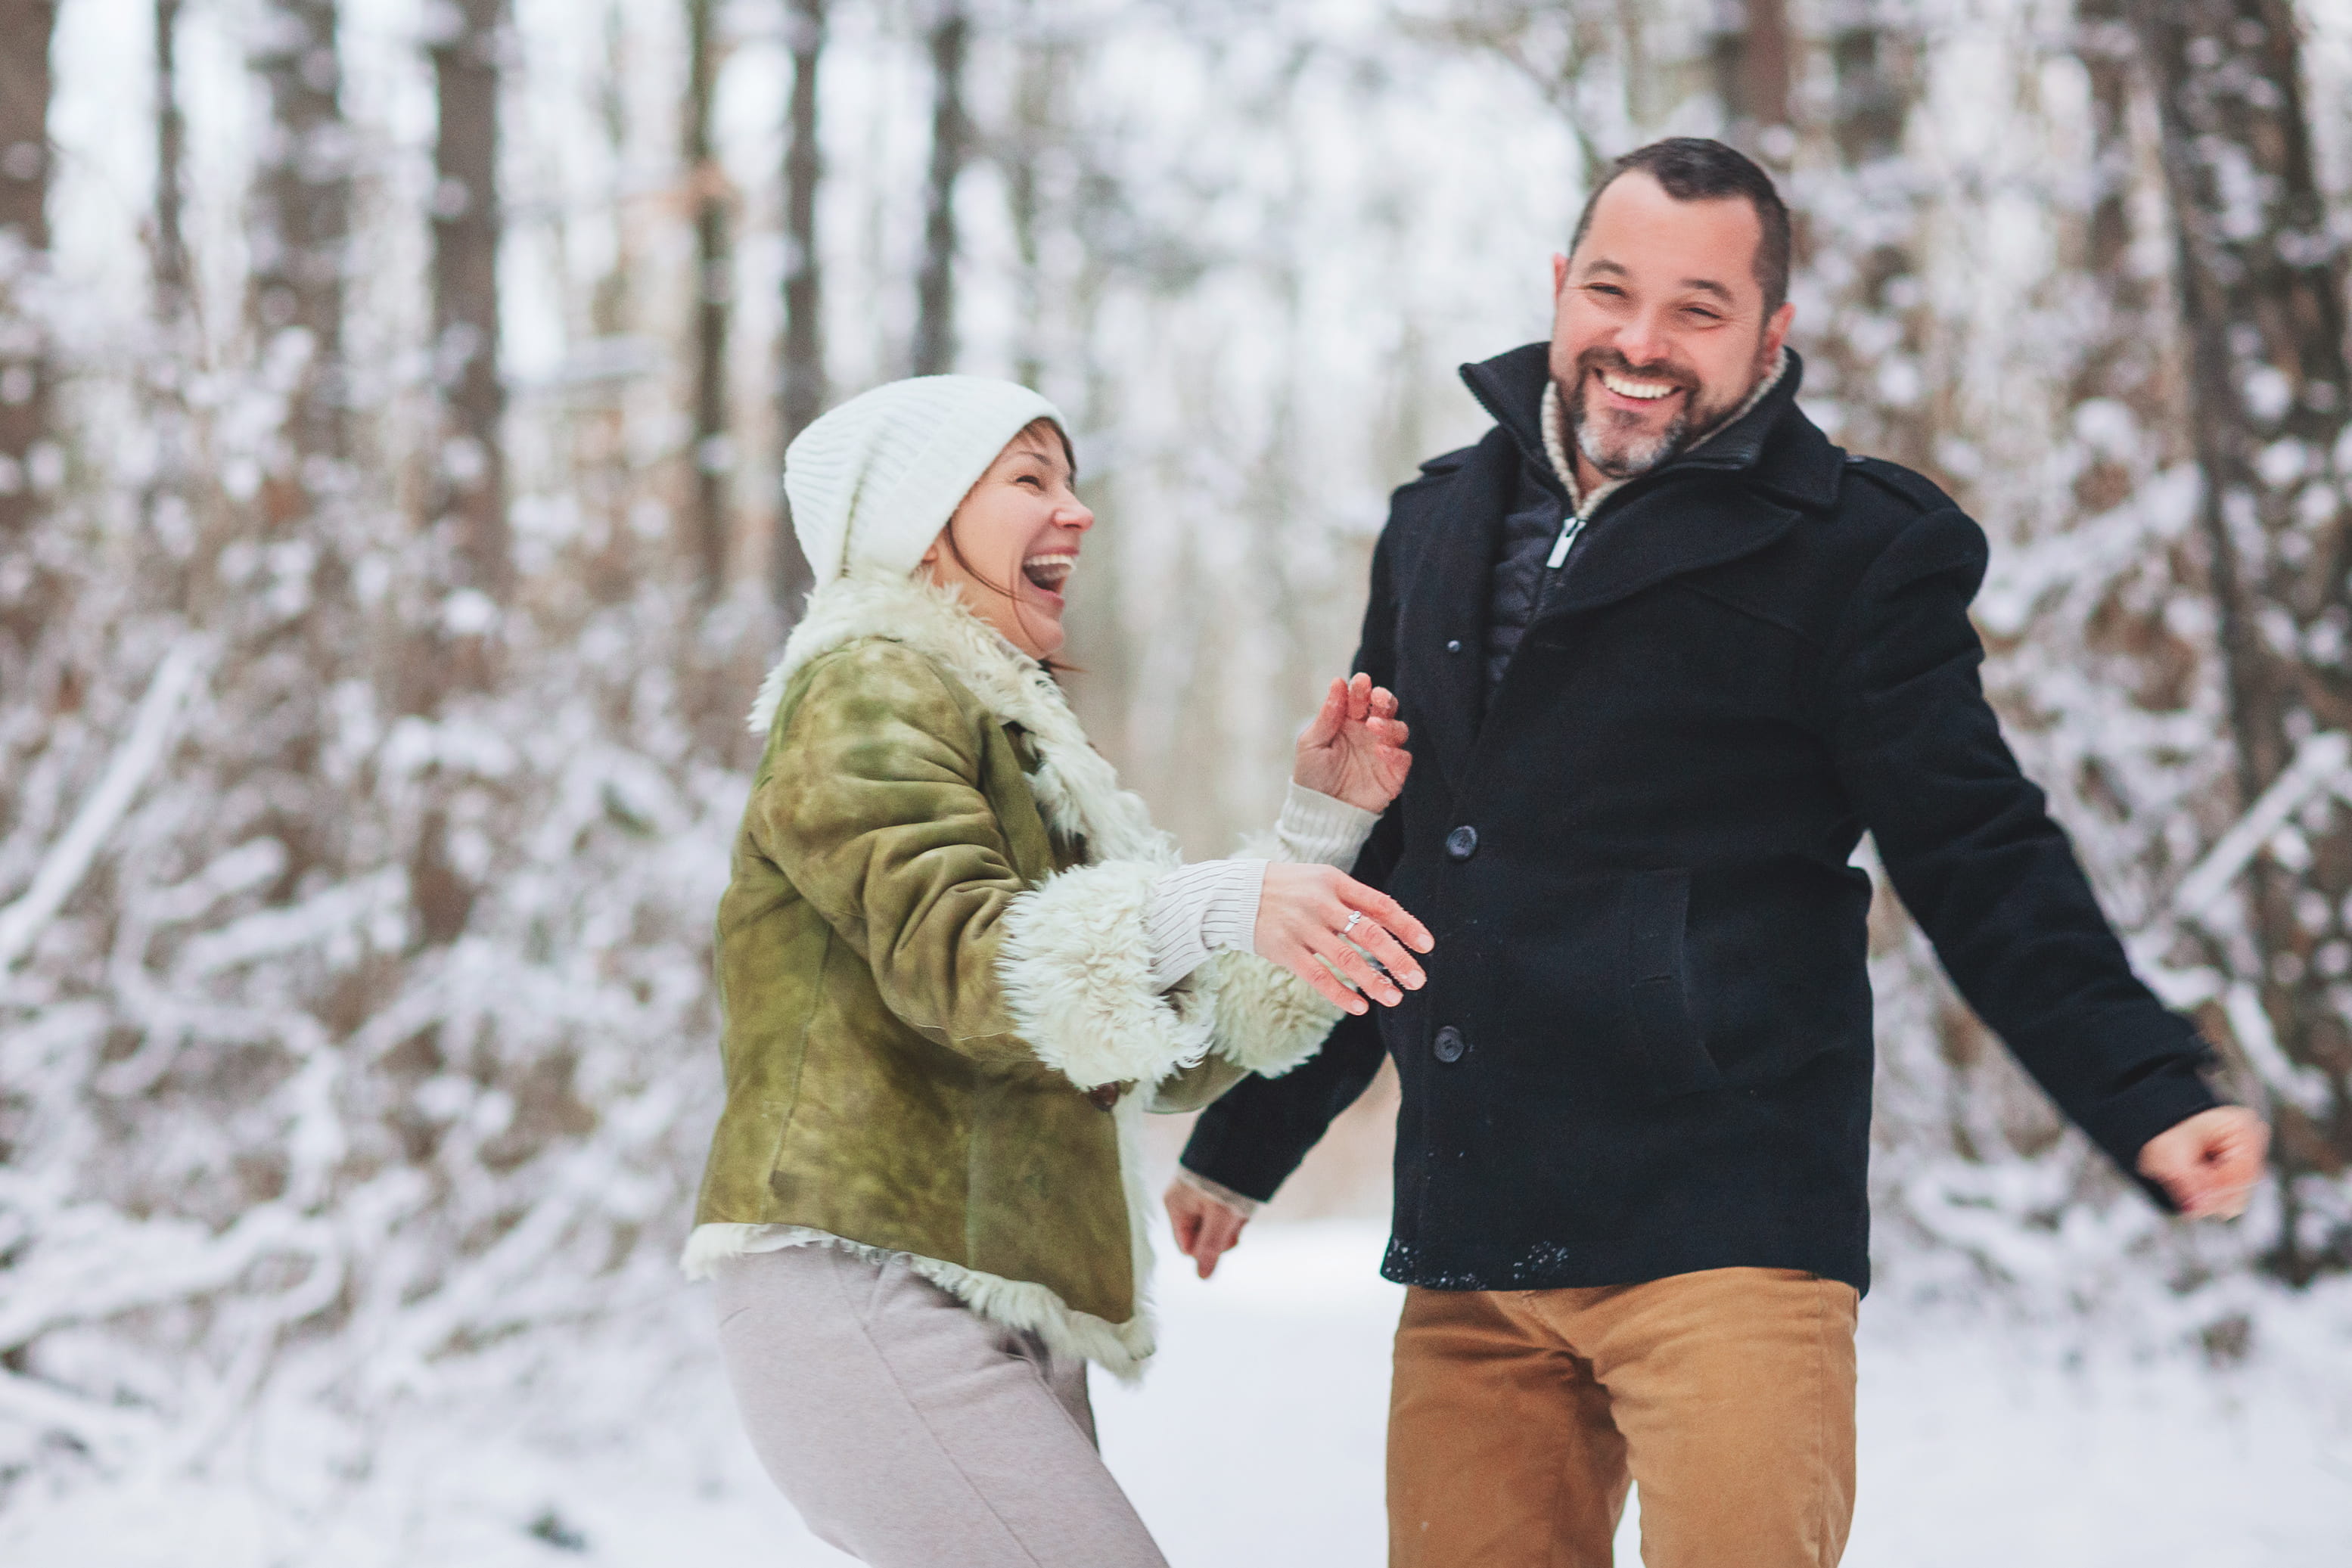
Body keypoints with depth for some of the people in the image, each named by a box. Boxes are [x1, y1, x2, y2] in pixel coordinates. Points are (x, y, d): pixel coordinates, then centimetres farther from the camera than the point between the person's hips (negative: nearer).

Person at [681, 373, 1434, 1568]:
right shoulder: (866, 691, -1)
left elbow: (1174, 1048, 20)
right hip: (864, 1287, -9)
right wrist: (1222, 909, -34)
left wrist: (1325, 823, 12)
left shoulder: (1006, 731, 27)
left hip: (996, 1318, 9)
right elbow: (955, 954, -20)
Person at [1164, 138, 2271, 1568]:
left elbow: (1984, 865, -2)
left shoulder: (1853, 553, 0)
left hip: (1724, 1235, -5)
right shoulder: (1442, 528, 15)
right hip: (1465, 1261, 5)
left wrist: (2151, 1099, -17)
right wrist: (1245, 1141, 30)